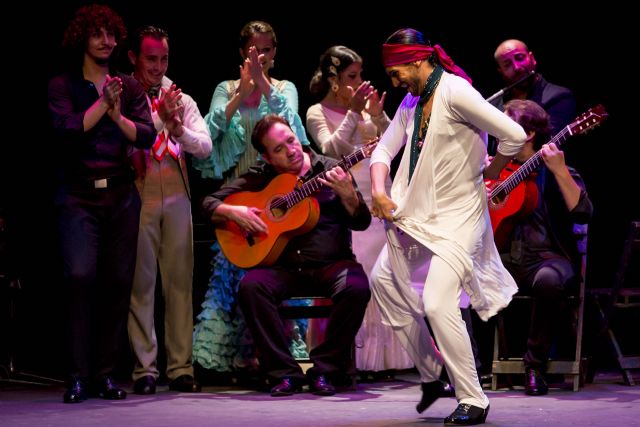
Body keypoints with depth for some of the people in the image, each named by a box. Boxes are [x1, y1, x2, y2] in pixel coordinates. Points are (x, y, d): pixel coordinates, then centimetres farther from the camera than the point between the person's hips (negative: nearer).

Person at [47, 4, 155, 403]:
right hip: (79, 194, -3)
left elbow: (147, 136, 0)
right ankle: (80, 375, -10)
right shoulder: (63, 85, 4)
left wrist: (118, 116, -15)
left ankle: (106, 374, 7)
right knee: (81, 276, -15)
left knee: (119, 281, 0)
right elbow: (66, 129, -12)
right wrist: (102, 103, -16)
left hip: (121, 194, 3)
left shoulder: (129, 86, 11)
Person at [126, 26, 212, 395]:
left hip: (176, 195, 4)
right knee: (141, 281, -4)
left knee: (180, 281, 3)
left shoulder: (182, 101, 14)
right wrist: (160, 116, -20)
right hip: (138, 195, -3)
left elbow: (205, 146, 5)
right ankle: (145, 368, 0)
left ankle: (181, 367, 6)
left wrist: (178, 128, -13)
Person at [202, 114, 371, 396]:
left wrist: (347, 195, -18)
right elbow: (210, 203, 13)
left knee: (357, 288, -32)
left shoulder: (329, 170, 7)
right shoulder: (259, 179, 10)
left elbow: (362, 222, 2)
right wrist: (233, 212, -8)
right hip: (282, 265, 1)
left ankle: (324, 370, -16)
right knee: (251, 286, -29)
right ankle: (285, 373, -20)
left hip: (331, 263, -1)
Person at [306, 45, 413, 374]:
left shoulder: (365, 107, 11)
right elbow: (331, 149, -13)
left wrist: (378, 115, -8)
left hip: (380, 201, 4)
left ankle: (381, 356, 8)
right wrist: (353, 113, -16)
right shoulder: (318, 113, 2)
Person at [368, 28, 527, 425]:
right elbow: (385, 149, 16)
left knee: (438, 303, -21)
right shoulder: (412, 101, 8)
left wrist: (492, 170, -8)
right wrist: (379, 191, -3)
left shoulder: (454, 93, -19)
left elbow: (515, 136, -26)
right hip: (418, 214, 10)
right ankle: (430, 376, 28)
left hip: (458, 215, -10)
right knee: (384, 278, 20)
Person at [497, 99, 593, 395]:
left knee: (548, 280, -40)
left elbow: (582, 214, -16)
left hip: (548, 258, -4)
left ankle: (535, 365, -21)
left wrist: (559, 171, -25)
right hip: (505, 258, 4)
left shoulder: (553, 172, 1)